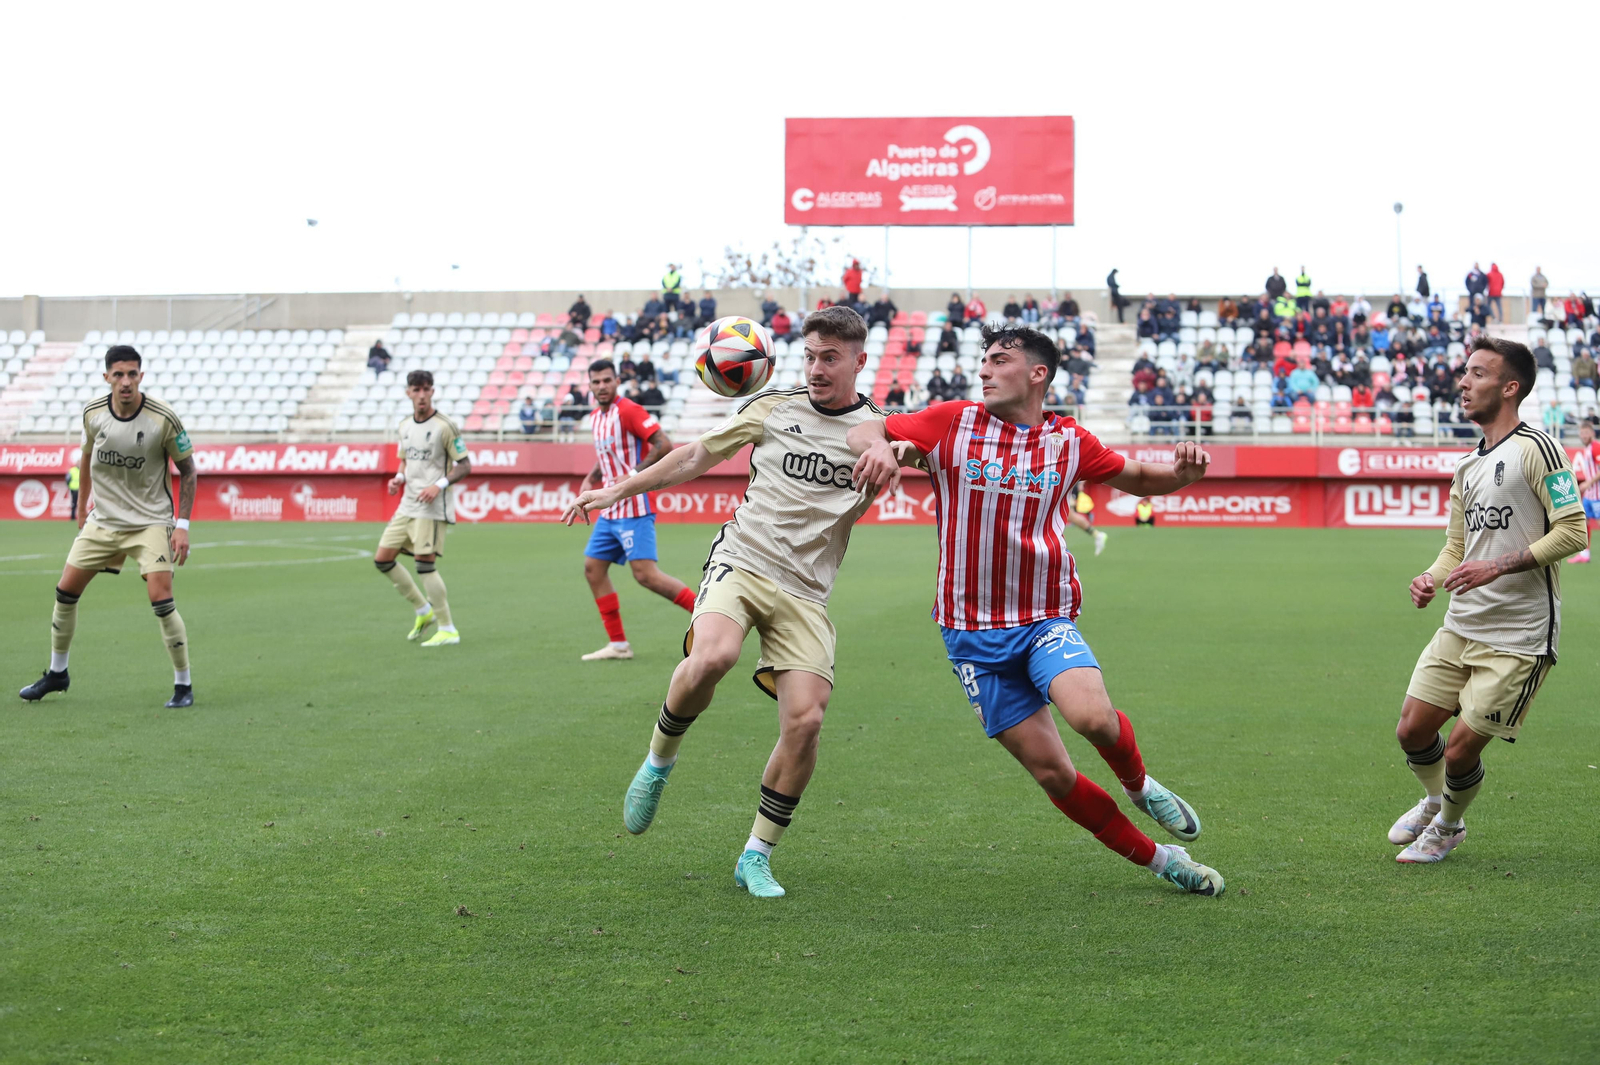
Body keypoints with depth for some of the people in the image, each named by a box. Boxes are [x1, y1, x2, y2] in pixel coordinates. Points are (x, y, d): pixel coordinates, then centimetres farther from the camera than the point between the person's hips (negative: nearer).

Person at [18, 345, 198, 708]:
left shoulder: (164, 418, -17)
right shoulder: (93, 412, -6)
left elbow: (188, 471, -7)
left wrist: (182, 525, -13)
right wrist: (82, 506, 21)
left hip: (151, 521, -4)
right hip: (102, 520, 4)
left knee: (161, 600, -17)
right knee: (66, 590, 4)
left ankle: (183, 685, -2)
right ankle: (57, 673, 25)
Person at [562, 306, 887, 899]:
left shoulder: (877, 432, 6)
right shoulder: (773, 408, 10)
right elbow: (698, 456, 17)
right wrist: (619, 490, 17)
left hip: (804, 593, 1)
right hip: (740, 561, -1)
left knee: (806, 719, -15)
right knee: (712, 657, -33)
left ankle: (756, 857, 3)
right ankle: (659, 762, -4)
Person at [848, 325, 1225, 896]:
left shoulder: (1069, 440, 4)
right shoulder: (953, 423, 0)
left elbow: (1138, 478, 17)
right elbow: (863, 431, 0)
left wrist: (1182, 473, -5)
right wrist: (878, 447, -25)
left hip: (1047, 619, 0)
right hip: (973, 634, 0)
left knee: (1091, 714, -30)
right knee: (1052, 772, -3)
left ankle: (1138, 784, 5)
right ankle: (1157, 858, 15)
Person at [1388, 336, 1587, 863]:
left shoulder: (1535, 449, -11)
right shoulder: (1467, 467, 14)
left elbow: (1573, 531, -16)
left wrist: (1497, 567, -21)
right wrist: (1430, 578, 0)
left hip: (1519, 637, -7)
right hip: (1460, 627, 7)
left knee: (1461, 749, -4)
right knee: (1412, 731, 6)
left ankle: (1448, 827, 26)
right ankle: (1434, 802, 37)